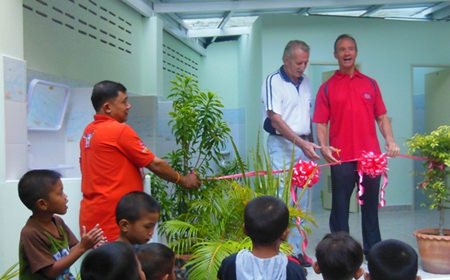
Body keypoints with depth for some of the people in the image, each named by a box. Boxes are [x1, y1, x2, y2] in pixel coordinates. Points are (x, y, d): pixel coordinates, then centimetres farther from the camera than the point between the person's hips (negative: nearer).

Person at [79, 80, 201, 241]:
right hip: (113, 216, -8)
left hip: (92, 214, 8)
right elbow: (155, 164, -6)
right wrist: (183, 180, 6)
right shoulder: (120, 130, -12)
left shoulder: (88, 132, 12)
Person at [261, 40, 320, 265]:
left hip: (304, 147, 7)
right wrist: (301, 143, -22)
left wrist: (310, 145, 13)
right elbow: (275, 120, -15)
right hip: (282, 145, -7)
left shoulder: (306, 82, 13)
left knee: (302, 202, 8)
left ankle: (297, 250, 16)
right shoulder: (273, 82, -8)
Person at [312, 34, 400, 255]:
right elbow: (320, 123, 0)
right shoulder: (327, 88, 4)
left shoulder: (370, 84, 12)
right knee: (340, 206, 4)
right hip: (341, 158, -2)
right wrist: (323, 146, -16)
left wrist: (390, 141, -3)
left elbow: (381, 116, 11)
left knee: (370, 205, 10)